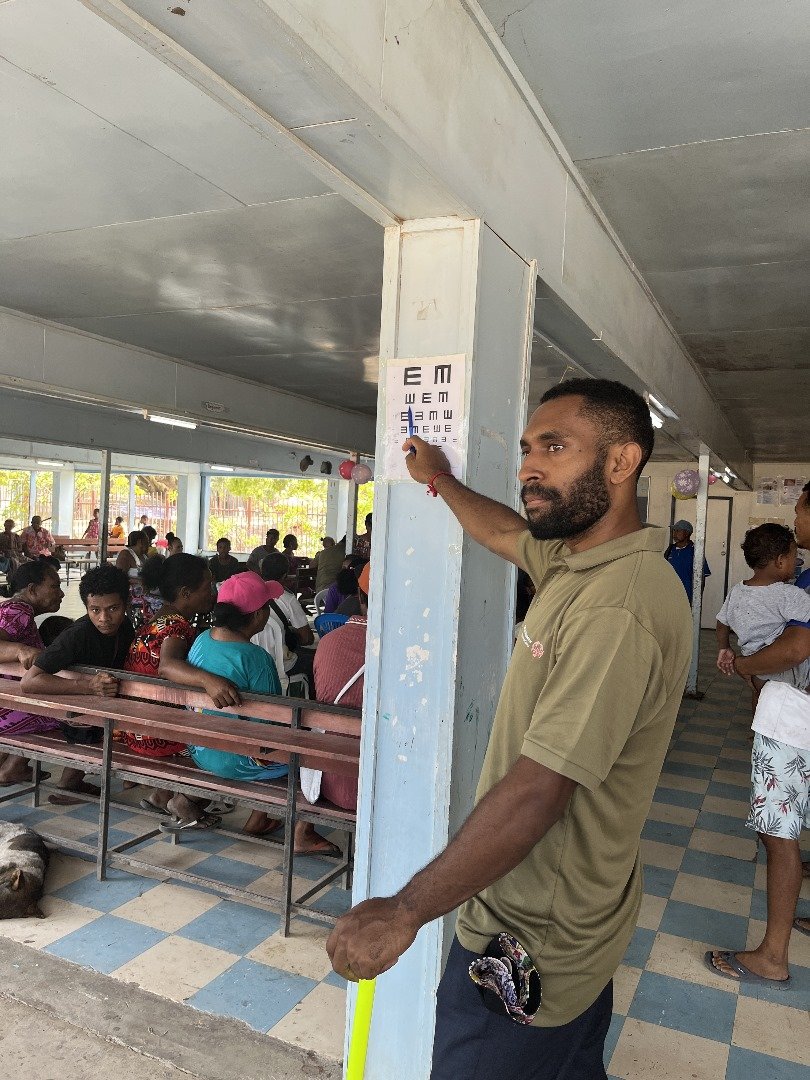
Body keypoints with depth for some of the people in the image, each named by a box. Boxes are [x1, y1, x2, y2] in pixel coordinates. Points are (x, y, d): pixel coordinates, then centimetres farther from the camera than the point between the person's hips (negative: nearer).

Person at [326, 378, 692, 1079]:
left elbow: (534, 793, -32)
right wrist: (442, 481, 36)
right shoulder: (578, 560, 1)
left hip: (532, 948, -9)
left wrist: (404, 912, -25)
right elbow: (503, 533, 21)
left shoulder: (618, 611, -30)